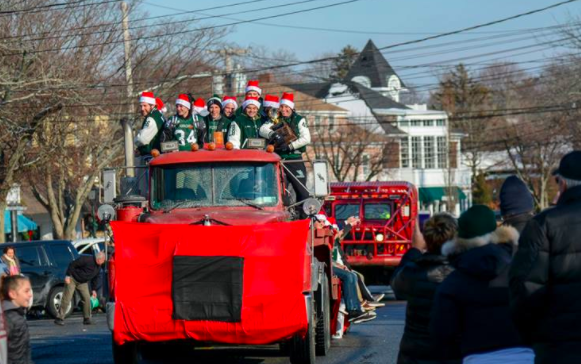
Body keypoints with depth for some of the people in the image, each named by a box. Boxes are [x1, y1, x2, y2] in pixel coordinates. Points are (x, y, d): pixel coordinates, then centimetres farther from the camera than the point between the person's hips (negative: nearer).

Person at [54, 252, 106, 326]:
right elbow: (72, 264, -22)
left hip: (83, 283, 7)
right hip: (72, 279, -7)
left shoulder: (98, 267, 0)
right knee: (67, 298, -10)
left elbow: (96, 278, 13)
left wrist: (94, 289, 7)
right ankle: (60, 318, -9)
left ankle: (87, 319, 6)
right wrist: (68, 276, -24)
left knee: (87, 298, -4)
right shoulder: (86, 259, -25)